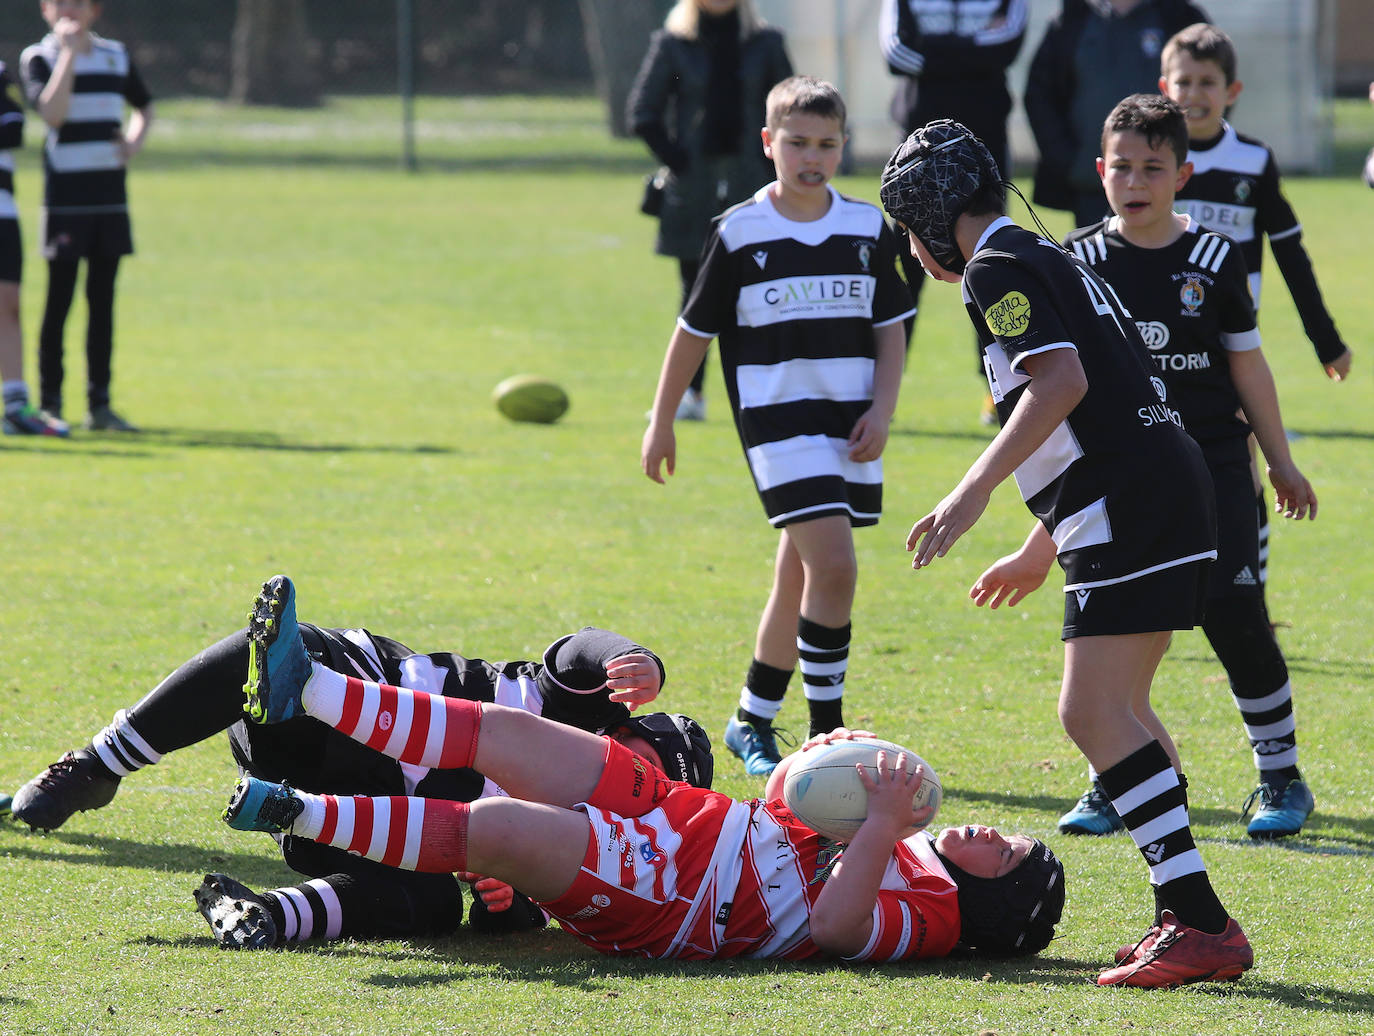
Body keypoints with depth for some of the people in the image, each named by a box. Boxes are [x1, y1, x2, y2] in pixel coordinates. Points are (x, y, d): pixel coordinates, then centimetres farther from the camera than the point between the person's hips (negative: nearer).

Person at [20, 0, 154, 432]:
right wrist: (70, 52, -18)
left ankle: (99, 404, 9)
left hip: (110, 197, 4)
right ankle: (49, 403, 2)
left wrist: (135, 140, 7)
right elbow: (53, 112, -20)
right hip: (64, 197, -4)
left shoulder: (116, 56, 11)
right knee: (59, 301, -3)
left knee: (103, 300, 6)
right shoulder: (38, 57, -3)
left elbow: (144, 106, 27)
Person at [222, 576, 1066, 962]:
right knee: (499, 732, -5)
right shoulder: (907, 851, 18)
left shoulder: (930, 916, -9)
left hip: (663, 901, -9)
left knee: (494, 830, -25)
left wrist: (880, 826, -28)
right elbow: (785, 808, 28)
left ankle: (294, 815, -18)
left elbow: (835, 923, -30)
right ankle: (302, 692, -5)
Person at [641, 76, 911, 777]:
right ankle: (826, 736, -10)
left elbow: (891, 329, 13)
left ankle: (753, 721, 25)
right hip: (777, 419, -4)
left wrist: (881, 412, -1)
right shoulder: (739, 233, -3)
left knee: (799, 580, 10)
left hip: (850, 424, 4)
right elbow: (693, 331, 5)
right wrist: (661, 423, 8)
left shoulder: (869, 229, 6)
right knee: (834, 567, -18)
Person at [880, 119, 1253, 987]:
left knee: (1094, 712, -13)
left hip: (1130, 507, -10)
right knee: (1119, 708, 16)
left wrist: (974, 490, -20)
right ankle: (1189, 918, 15)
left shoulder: (997, 268, -5)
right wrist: (1040, 550, 38)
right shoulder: (1052, 259, 25)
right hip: (1167, 489, 10)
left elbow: (1063, 379, -20)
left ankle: (1201, 923, -20)